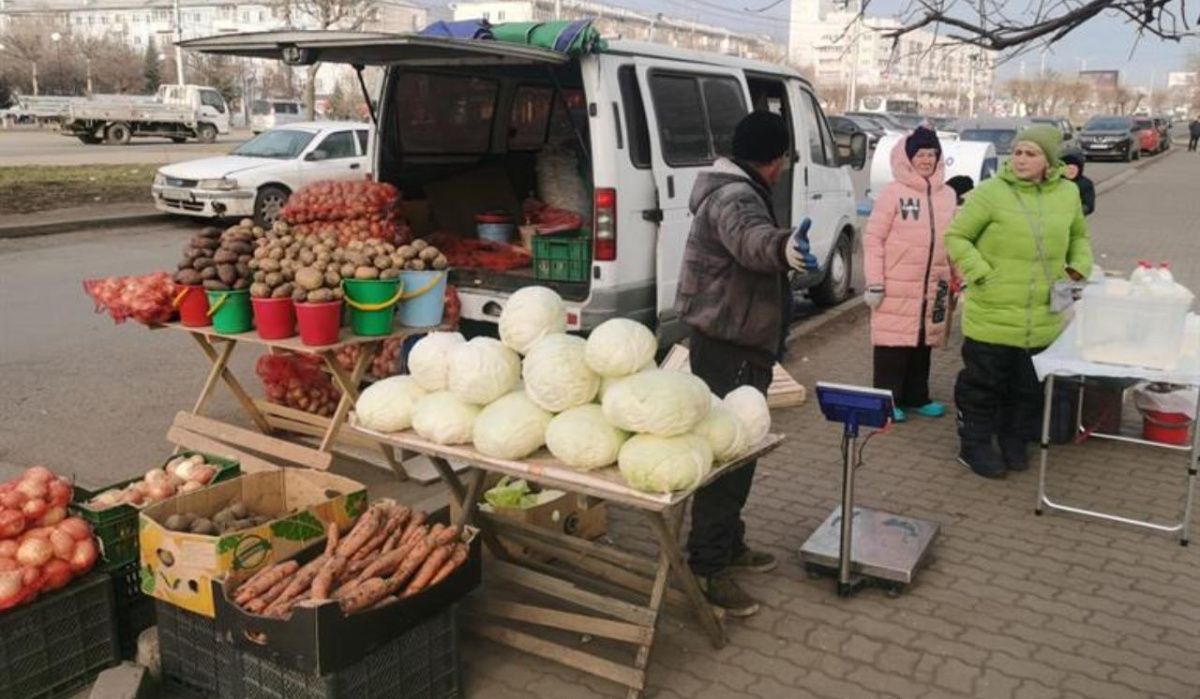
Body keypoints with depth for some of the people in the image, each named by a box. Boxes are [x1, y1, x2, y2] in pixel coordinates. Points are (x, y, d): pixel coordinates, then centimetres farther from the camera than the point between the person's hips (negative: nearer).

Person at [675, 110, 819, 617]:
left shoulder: (734, 191, 15)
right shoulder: (735, 198, -20)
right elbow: (750, 237, -46)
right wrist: (784, 248, -67)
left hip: (734, 345, 11)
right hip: (730, 350, -11)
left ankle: (728, 544, 32)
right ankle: (707, 567, -2)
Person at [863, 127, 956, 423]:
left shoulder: (948, 195, 8)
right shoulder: (893, 192, -7)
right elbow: (873, 239, -8)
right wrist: (874, 282, -13)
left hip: (933, 286, 5)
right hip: (896, 285, -5)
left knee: (923, 342, 14)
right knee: (894, 343, -2)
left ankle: (916, 397, 27)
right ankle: (889, 401, 8)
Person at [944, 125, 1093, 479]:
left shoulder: (1067, 194, 5)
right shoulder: (990, 193, -10)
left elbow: (1079, 236, 23)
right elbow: (956, 237, -6)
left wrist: (1078, 269, 7)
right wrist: (982, 275, -15)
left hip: (1043, 318, 5)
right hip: (991, 316, -5)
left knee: (1029, 387, 16)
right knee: (983, 383, 6)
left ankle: (1015, 442, 35)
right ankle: (975, 446, 21)